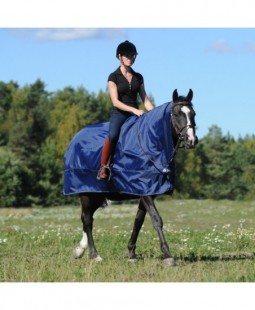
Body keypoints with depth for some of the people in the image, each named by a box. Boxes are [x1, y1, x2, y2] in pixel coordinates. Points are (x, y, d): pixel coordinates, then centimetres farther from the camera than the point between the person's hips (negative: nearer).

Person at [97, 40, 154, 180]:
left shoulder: (138, 77, 15)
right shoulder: (114, 77, 0)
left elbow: (145, 100, 14)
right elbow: (116, 102, -10)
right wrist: (134, 110, -21)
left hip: (136, 114, 5)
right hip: (119, 114, -5)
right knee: (113, 135, -34)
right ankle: (103, 168, -28)